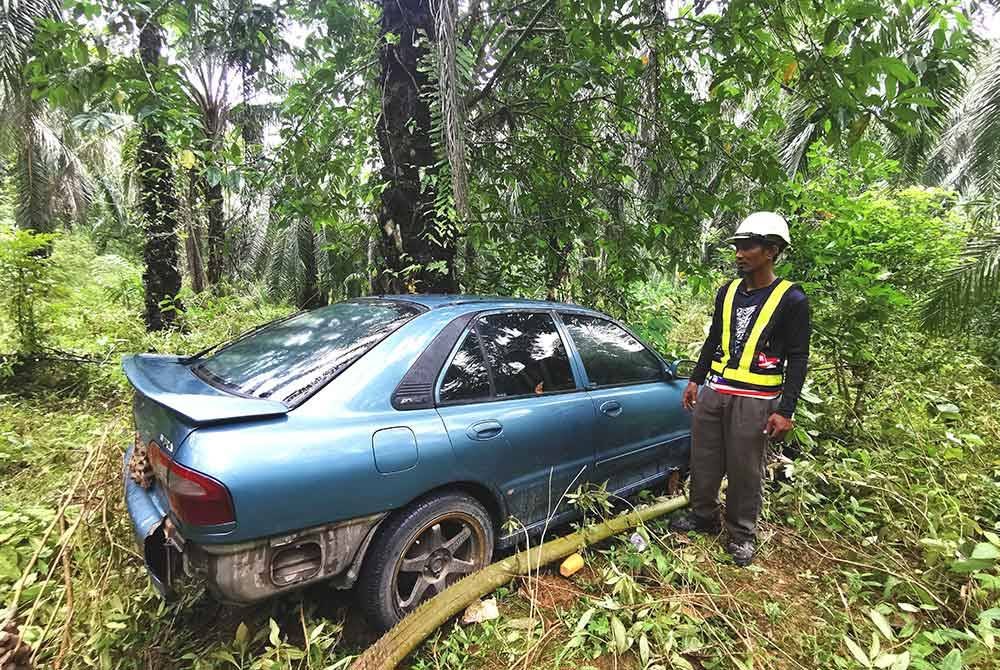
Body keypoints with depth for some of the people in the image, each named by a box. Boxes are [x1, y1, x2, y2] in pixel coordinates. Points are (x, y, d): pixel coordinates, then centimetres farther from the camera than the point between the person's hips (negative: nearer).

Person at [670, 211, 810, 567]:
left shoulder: (791, 299, -6)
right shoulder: (728, 291, 9)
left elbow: (797, 359, -6)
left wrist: (785, 411, -11)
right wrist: (695, 380, 15)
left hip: (755, 400, -5)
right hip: (713, 392, 5)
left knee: (745, 471, 4)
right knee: (704, 461, 12)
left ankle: (741, 534, 23)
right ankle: (703, 516, 32)